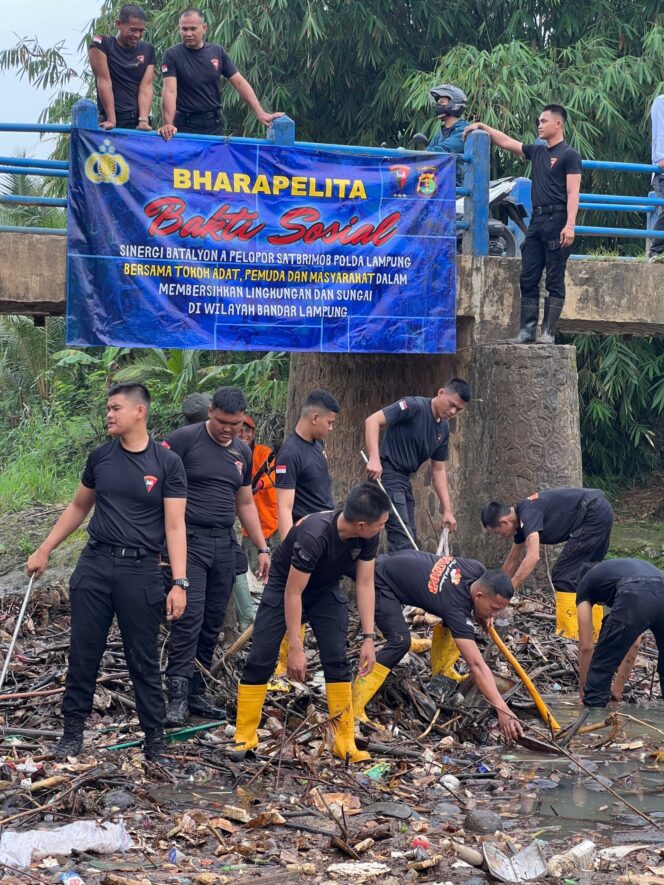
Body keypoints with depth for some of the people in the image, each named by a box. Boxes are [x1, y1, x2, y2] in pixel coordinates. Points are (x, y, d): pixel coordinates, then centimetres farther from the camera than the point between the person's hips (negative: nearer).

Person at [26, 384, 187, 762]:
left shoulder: (167, 463, -4)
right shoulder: (100, 457, 7)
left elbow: (175, 526, -7)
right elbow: (79, 507, 19)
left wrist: (180, 582, -14)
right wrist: (44, 550, 16)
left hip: (141, 570, -3)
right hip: (95, 564, 3)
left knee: (144, 660, 3)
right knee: (84, 652, 5)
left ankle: (155, 738, 12)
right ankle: (73, 729, 16)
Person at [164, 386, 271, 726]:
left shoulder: (242, 452, 15)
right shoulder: (184, 440, -5)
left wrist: (262, 548, 18)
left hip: (224, 545, 6)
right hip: (188, 541, -6)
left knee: (213, 622, 7)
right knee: (189, 616, -15)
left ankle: (196, 692, 14)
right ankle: (178, 695, -16)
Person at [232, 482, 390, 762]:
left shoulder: (367, 537, -22)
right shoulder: (313, 536, -39)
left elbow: (365, 584, -12)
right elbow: (293, 594, -32)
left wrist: (369, 638, -17)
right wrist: (295, 648, -29)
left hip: (325, 590, 4)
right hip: (285, 586, -4)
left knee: (337, 660, -9)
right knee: (260, 660, -10)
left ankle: (345, 742, -6)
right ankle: (244, 738, -2)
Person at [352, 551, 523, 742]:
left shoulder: (478, 571, -13)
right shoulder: (456, 608, -33)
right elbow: (477, 665, -38)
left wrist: (482, 616, -3)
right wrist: (503, 710, -44)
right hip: (380, 581, -9)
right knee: (400, 640, -27)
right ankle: (354, 710, -29)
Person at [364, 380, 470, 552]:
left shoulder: (443, 430, 10)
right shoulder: (413, 406, -15)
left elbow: (438, 470, 15)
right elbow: (373, 421, -22)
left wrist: (447, 510, 9)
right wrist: (374, 459, -33)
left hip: (405, 480, 9)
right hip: (386, 475, -9)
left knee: (410, 542, 9)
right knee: (402, 540, -16)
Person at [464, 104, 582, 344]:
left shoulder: (569, 155, -3)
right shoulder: (537, 152, 18)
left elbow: (573, 192, -10)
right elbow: (506, 142, 26)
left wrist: (570, 225, -19)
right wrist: (483, 127, 19)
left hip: (556, 220, -7)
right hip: (536, 220, 8)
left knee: (555, 281, -4)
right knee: (528, 279, 3)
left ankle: (548, 331, -5)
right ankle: (527, 330, 3)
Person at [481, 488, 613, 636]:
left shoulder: (528, 514, -19)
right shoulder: (520, 519, 11)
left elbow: (532, 557, -30)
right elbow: (513, 559, 25)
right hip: (602, 514, 10)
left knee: (564, 576, -8)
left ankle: (569, 635, -8)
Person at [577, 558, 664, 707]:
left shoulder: (586, 585, 32)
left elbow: (586, 646, 27)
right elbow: (633, 644, 46)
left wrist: (583, 686, 39)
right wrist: (618, 687, 53)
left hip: (636, 598, -6)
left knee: (601, 668, 13)